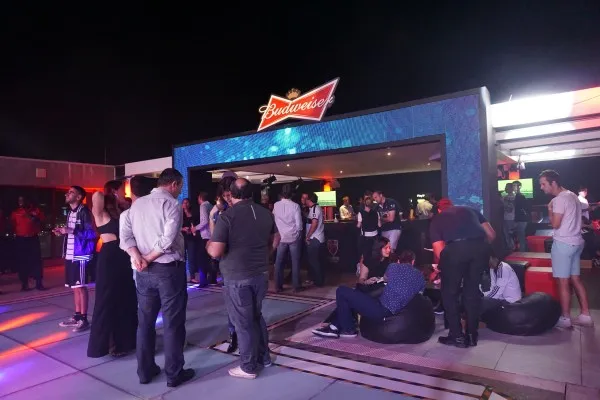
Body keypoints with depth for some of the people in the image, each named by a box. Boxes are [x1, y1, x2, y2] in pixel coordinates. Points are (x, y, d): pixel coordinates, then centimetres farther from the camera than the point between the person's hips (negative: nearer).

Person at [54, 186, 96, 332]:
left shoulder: (84, 212, -11)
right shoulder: (70, 213, 16)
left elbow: (92, 233, -19)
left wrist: (71, 231, -24)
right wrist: (62, 232, 5)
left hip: (80, 255, -8)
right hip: (70, 255, 8)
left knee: (80, 287, -5)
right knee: (75, 287, 13)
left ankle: (84, 320, 2)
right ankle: (77, 316, 22)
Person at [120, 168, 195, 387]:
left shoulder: (137, 204, 11)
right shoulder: (170, 203, -10)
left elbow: (125, 236, 3)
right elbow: (168, 239, -22)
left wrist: (138, 257, -9)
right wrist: (149, 258, -11)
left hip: (143, 271, 6)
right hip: (169, 269, -6)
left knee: (145, 322, 15)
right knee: (173, 323, 5)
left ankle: (145, 371, 27)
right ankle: (174, 373, 15)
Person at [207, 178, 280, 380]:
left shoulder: (228, 215, -16)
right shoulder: (266, 213, 2)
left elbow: (216, 252, -19)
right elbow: (275, 241, 14)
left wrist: (208, 245, 2)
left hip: (237, 278, -6)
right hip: (261, 274, 6)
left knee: (243, 322, 8)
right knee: (257, 316, 22)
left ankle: (248, 367, 22)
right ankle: (264, 357, 35)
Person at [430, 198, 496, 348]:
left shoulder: (436, 219, 25)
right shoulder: (470, 210, 33)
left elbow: (439, 252, 13)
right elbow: (492, 235, 27)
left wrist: (441, 266, 33)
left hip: (455, 248, -3)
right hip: (480, 246, 3)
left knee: (449, 292, 16)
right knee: (473, 291, 21)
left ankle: (457, 336, 20)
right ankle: (472, 335, 29)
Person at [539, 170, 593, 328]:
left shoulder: (560, 199, -16)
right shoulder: (572, 195, 14)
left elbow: (555, 224, -18)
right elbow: (569, 221, 18)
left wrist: (549, 209, -5)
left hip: (563, 244, -10)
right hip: (576, 242, 10)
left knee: (563, 282, -2)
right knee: (575, 280, 14)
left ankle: (565, 318, 6)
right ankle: (585, 315, 19)